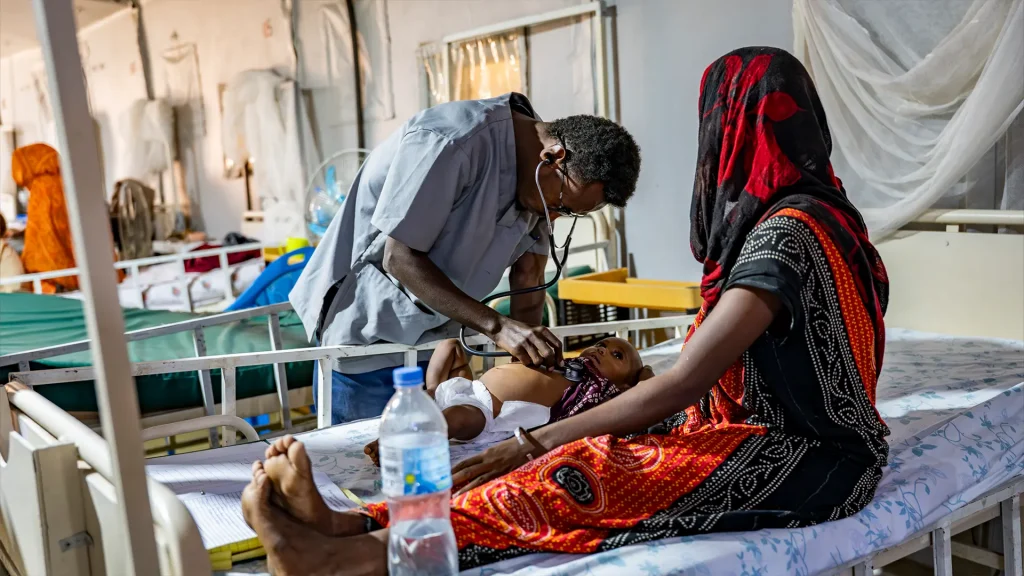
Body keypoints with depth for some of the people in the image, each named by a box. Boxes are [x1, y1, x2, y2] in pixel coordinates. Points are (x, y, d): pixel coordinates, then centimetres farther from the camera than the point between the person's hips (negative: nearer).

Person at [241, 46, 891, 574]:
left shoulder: (788, 231, -18)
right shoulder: (799, 213, 13)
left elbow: (683, 384, -24)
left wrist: (535, 444, -23)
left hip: (811, 461, -8)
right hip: (770, 433, 8)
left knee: (585, 473, -27)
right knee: (596, 456, -14)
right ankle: (346, 523, -26)